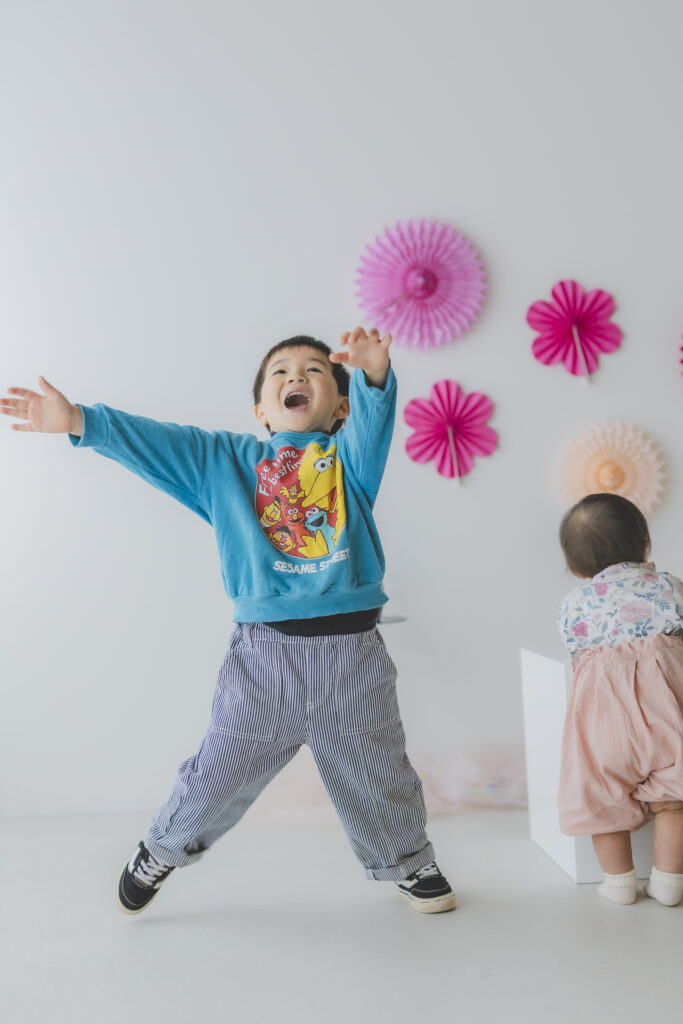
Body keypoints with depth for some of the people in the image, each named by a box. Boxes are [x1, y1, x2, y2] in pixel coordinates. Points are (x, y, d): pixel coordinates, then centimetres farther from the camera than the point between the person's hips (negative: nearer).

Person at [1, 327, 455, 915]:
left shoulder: (350, 455, 6)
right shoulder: (226, 459, 10)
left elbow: (373, 418, -15)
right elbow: (150, 441, 3)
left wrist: (373, 372, -36)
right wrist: (80, 421, -9)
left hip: (351, 652, 0)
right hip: (264, 656, 0)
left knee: (378, 777, 15)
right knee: (221, 772, 12)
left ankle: (408, 861, 43)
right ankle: (165, 847, 41)